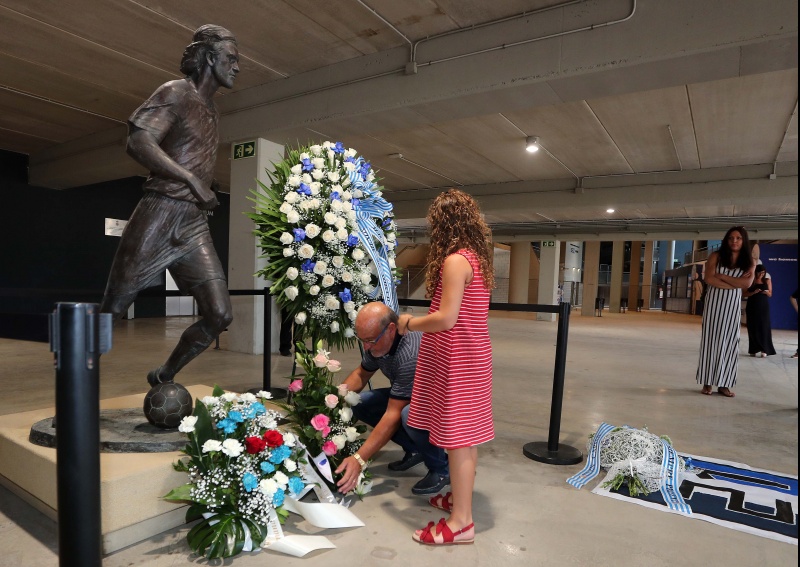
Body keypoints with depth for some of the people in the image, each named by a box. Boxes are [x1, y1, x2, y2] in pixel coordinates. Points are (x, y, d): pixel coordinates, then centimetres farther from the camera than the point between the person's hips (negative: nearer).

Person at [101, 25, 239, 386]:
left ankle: (163, 378, 18)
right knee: (112, 310, 1)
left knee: (220, 315, -1)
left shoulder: (209, 107, 21)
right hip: (159, 217, -7)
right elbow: (138, 143, -17)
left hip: (194, 225, 7)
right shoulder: (176, 92, -3)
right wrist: (191, 179, -21)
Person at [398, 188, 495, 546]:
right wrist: (419, 322, 13)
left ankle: (461, 521, 11)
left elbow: (446, 319, -23)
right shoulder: (477, 258, 10)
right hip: (471, 355, 10)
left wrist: (409, 323, -7)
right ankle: (460, 498, 34)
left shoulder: (454, 260, -18)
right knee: (465, 435, 18)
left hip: (455, 359, -10)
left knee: (457, 437, -1)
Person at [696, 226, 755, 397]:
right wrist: (735, 283, -11)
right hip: (714, 302, -2)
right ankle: (708, 382, 5)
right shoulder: (716, 256, 0)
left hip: (733, 305, 2)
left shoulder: (749, 262, 5)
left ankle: (723, 383, 10)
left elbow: (747, 283, -8)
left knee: (729, 342, 3)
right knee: (711, 340, 0)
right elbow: (709, 279, -11)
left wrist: (722, 276, -11)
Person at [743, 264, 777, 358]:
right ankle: (754, 349, 7)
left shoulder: (767, 280, 5)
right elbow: (744, 294, -2)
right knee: (753, 328, 1)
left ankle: (764, 350, -5)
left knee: (764, 327, -5)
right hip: (752, 307, -1)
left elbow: (770, 294, 8)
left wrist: (766, 292, -14)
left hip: (763, 307, 1)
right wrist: (753, 292, -18)